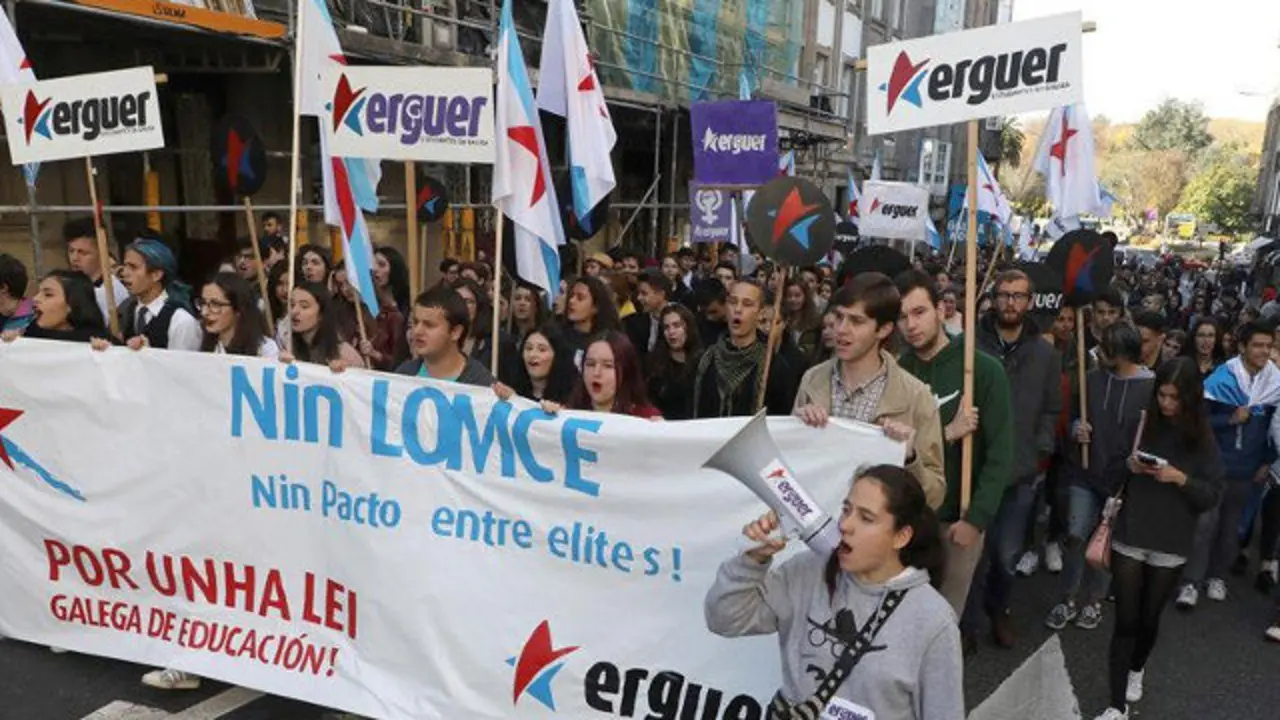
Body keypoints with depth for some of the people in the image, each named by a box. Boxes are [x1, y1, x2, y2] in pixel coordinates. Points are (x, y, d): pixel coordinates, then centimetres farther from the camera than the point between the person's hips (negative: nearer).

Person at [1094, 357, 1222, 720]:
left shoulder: (1202, 439, -3)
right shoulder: (1141, 425, -2)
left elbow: (1212, 495, -4)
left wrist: (1180, 478, -20)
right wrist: (1129, 465, -12)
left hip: (1171, 546, 0)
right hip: (1129, 537, 0)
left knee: (1149, 618, 13)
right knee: (1126, 620, -1)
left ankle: (1137, 669, 43)